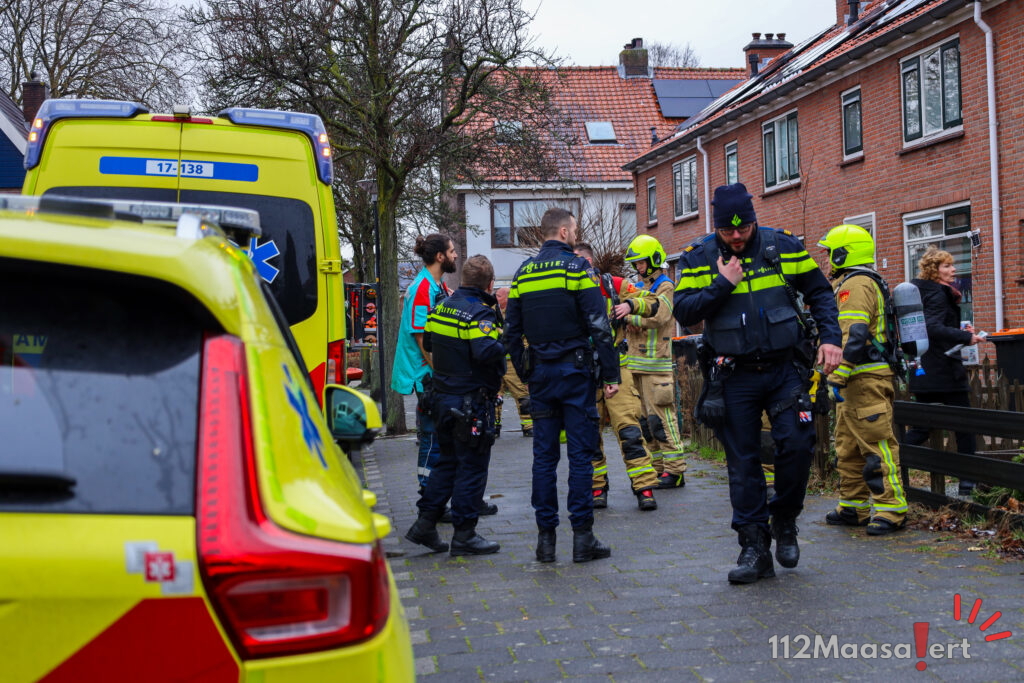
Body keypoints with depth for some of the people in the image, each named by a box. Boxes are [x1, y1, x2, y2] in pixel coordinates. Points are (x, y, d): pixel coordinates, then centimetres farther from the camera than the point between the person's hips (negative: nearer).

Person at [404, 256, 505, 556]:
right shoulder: (479, 312, -17)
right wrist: (504, 344, -12)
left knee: (447, 461, 19)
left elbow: (427, 342, 17)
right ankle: (464, 534, 6)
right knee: (472, 467, 1)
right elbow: (485, 352, -30)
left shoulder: (442, 307, 9)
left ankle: (425, 523, 19)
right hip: (473, 402, -8)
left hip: (444, 396, 8)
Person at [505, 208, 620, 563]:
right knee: (580, 452, -1)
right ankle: (583, 536, 2)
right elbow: (598, 325, -12)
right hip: (575, 371, -5)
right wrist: (611, 373, -9)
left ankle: (545, 537, 10)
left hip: (539, 373, 5)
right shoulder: (576, 267, -6)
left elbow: (511, 332, 12)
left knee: (544, 454, 8)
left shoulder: (523, 273, 10)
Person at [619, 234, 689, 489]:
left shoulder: (664, 286, -2)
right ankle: (658, 467, 15)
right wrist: (631, 318, -5)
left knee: (662, 417, -10)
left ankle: (674, 470, -8)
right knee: (645, 419, 9)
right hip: (637, 363, 8)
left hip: (656, 363, -8)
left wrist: (632, 307, -31)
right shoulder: (642, 287, 22)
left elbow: (660, 313, -20)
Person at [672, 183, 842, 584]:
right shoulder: (699, 257, -1)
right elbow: (683, 311, -8)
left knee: (796, 444, -12)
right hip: (735, 376, 0)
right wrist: (722, 285, -18)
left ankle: (784, 520, 15)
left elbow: (819, 291, 9)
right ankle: (754, 548, 12)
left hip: (785, 368, 0)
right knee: (743, 463, 3)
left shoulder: (783, 246, 1)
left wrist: (830, 336, -3)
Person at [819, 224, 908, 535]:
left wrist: (839, 376, -24)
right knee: (848, 446, 15)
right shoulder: (857, 283, 21)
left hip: (867, 378, -11)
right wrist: (841, 377, 25)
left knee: (877, 443, -9)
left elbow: (855, 336, -23)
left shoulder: (855, 284, -13)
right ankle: (853, 506, 22)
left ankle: (891, 508, -7)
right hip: (859, 380, 11)